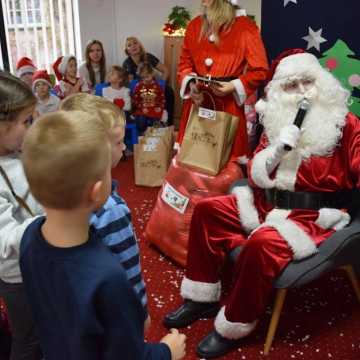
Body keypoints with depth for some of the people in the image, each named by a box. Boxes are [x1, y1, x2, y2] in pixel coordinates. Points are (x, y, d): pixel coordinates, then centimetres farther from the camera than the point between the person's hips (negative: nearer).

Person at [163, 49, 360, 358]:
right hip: (266, 204, 7)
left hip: (313, 216, -6)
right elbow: (255, 176, 2)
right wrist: (278, 149, -15)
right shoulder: (276, 121, 9)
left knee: (262, 244, -33)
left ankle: (234, 328, -10)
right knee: (207, 210, -2)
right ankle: (202, 298, 8)